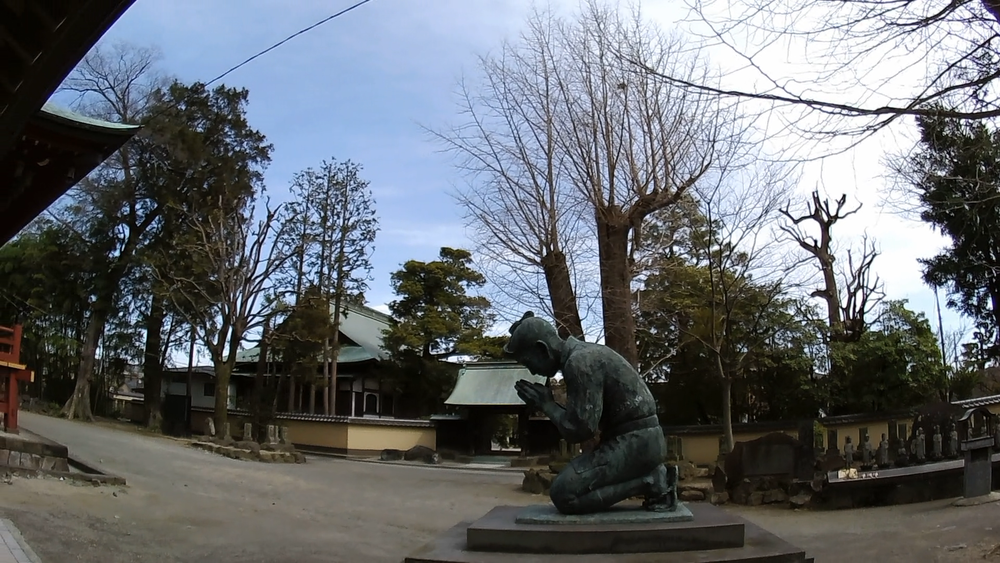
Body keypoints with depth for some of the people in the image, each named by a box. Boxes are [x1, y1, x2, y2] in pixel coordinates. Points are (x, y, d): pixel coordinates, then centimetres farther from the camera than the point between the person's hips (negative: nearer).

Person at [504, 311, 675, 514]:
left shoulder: (579, 362, -18)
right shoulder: (584, 354, 14)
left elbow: (579, 430, -20)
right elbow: (586, 419, 20)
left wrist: (547, 405, -6)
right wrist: (549, 404, 8)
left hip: (634, 442, -10)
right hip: (638, 440, 10)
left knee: (563, 493, -13)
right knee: (570, 480, 17)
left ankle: (650, 482, -8)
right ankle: (652, 476, 10)